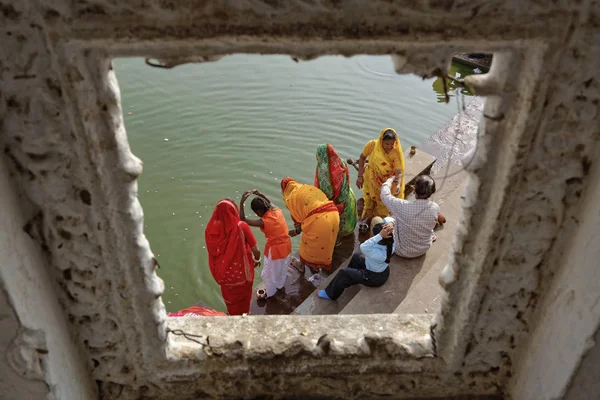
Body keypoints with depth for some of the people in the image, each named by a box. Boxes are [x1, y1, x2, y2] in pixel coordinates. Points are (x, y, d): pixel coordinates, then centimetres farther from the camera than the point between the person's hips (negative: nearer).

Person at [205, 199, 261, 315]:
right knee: (243, 295, 28)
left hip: (224, 271, 2)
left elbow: (213, 251, -5)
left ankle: (232, 314, 53)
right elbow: (256, 251, -20)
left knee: (229, 295, 30)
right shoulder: (241, 226, -26)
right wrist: (257, 260, 3)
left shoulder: (212, 228, -18)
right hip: (241, 271, -2)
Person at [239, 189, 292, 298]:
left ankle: (269, 293, 39)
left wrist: (241, 202, -32)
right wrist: (259, 194, 4)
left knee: (270, 273, 19)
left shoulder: (264, 222, -29)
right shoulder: (277, 211, -12)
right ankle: (279, 285, 55)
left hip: (275, 249, -7)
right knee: (282, 268, 31)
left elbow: (243, 220, -30)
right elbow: (269, 201, 12)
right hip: (286, 245, 7)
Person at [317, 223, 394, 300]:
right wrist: (390, 226, -37)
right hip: (383, 271, 8)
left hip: (375, 277, -8)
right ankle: (351, 280, 51)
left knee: (343, 273, 2)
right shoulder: (391, 242, -22)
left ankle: (330, 294, 26)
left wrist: (380, 235, -56)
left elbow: (363, 247, -53)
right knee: (356, 257, 26)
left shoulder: (379, 254, -43)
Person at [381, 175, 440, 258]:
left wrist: (390, 180, 2)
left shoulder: (403, 206, -36)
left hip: (403, 251, -4)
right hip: (424, 249, 4)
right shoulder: (435, 208, -23)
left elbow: (385, 195, -16)